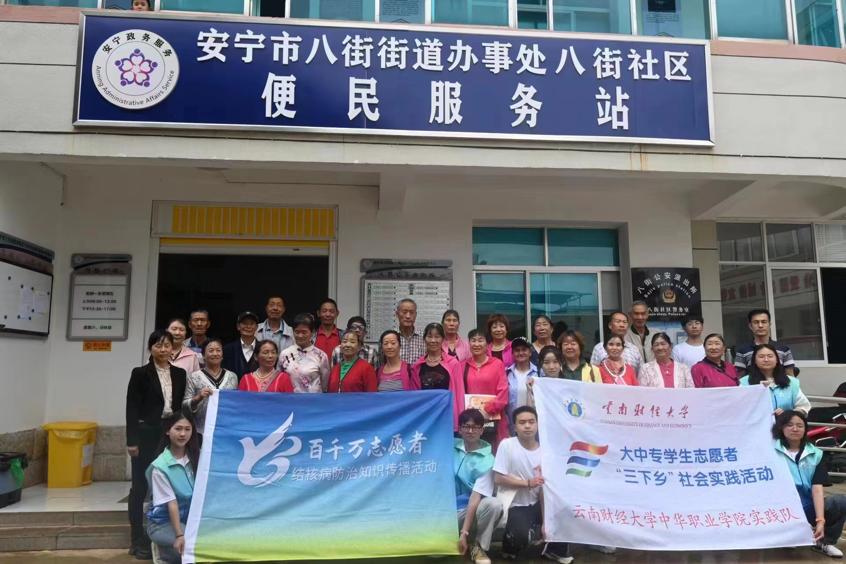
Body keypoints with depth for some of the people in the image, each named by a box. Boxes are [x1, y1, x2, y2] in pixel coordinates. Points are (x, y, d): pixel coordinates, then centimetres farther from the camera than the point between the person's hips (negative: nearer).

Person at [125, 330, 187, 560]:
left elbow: (181, 405, 10)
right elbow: (132, 408, -6)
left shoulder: (180, 373, 8)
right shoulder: (140, 373, -3)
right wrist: (132, 440, -12)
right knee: (140, 486, 4)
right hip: (146, 435, -4)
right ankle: (139, 541, 12)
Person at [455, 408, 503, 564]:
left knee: (494, 504, -34)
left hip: (472, 508, -1)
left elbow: (476, 497, -18)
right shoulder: (450, 446, -1)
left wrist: (464, 533, -23)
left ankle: (479, 548, -11)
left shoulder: (486, 460, -12)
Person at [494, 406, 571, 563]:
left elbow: (544, 489, -5)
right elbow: (499, 479, -15)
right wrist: (528, 483, -20)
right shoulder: (507, 445, -13)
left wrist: (546, 522, -11)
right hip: (515, 506, -4)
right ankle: (510, 546, 8)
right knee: (522, 536, -29)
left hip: (536, 504, 5)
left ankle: (555, 550, 13)